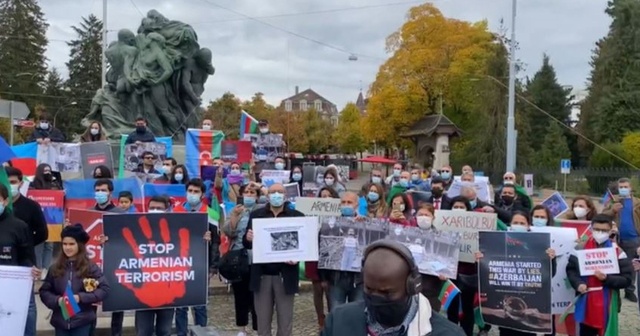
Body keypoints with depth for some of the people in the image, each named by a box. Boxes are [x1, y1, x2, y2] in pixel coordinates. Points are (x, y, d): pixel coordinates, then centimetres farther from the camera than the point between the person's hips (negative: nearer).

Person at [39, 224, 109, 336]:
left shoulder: (90, 267, -4)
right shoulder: (55, 268, 4)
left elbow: (104, 289, -8)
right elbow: (44, 291, 8)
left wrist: (81, 297, -16)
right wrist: (57, 300, -12)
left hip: (82, 321, -3)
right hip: (61, 321, 3)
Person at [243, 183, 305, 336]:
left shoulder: (297, 216, 1)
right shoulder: (256, 214, 6)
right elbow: (246, 243, 4)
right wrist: (248, 238, -19)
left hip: (285, 276, -1)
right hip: (262, 275, 2)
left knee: (285, 322, 7)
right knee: (262, 321, 11)